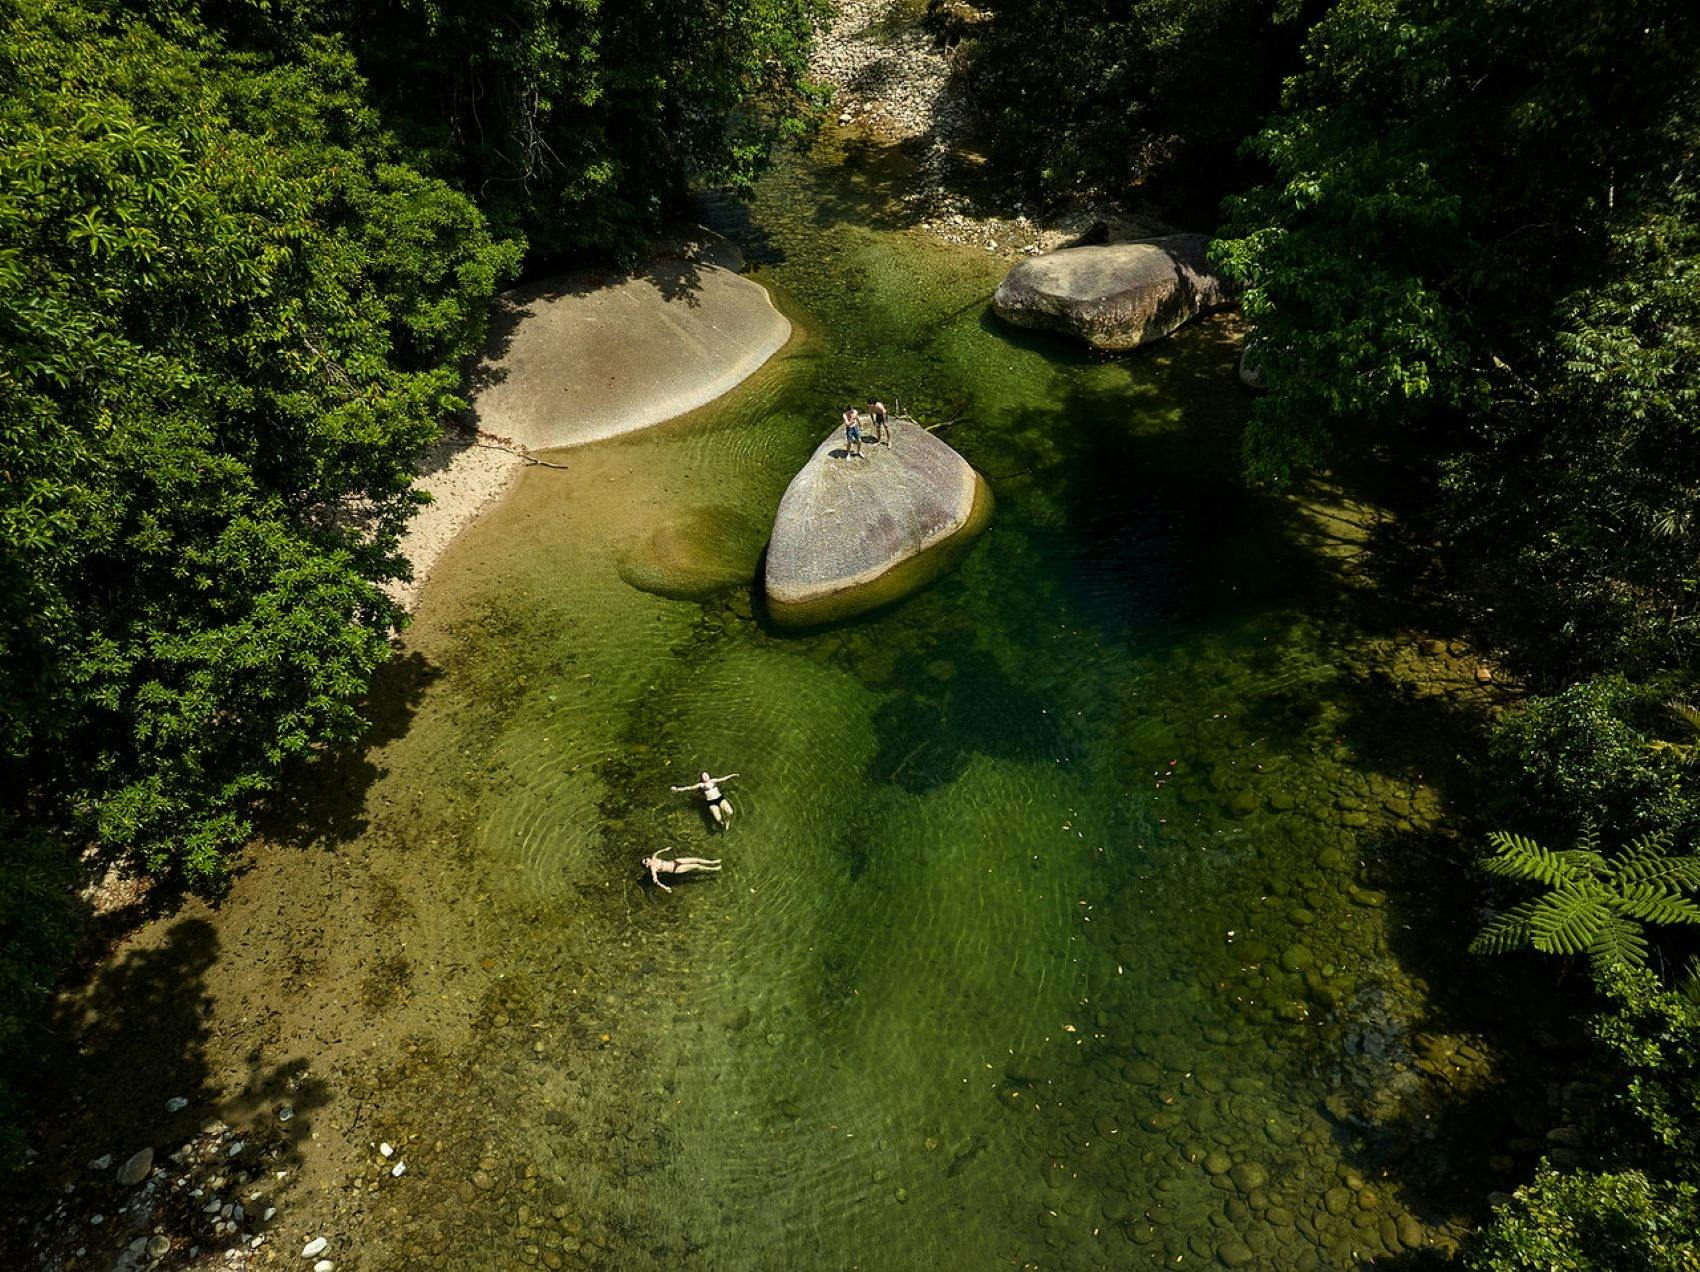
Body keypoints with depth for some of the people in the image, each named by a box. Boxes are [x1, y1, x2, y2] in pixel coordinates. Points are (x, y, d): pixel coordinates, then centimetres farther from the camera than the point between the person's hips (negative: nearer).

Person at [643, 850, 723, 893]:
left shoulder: (654, 859, 0)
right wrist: (664, 887, -39)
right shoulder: (653, 869, -20)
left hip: (674, 862, 7)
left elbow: (655, 853, 22)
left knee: (696, 860, 1)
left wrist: (664, 849, 31)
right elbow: (655, 880, -28)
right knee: (696, 866, -11)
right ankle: (713, 869, 3)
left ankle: (713, 863, 18)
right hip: (675, 869, -7)